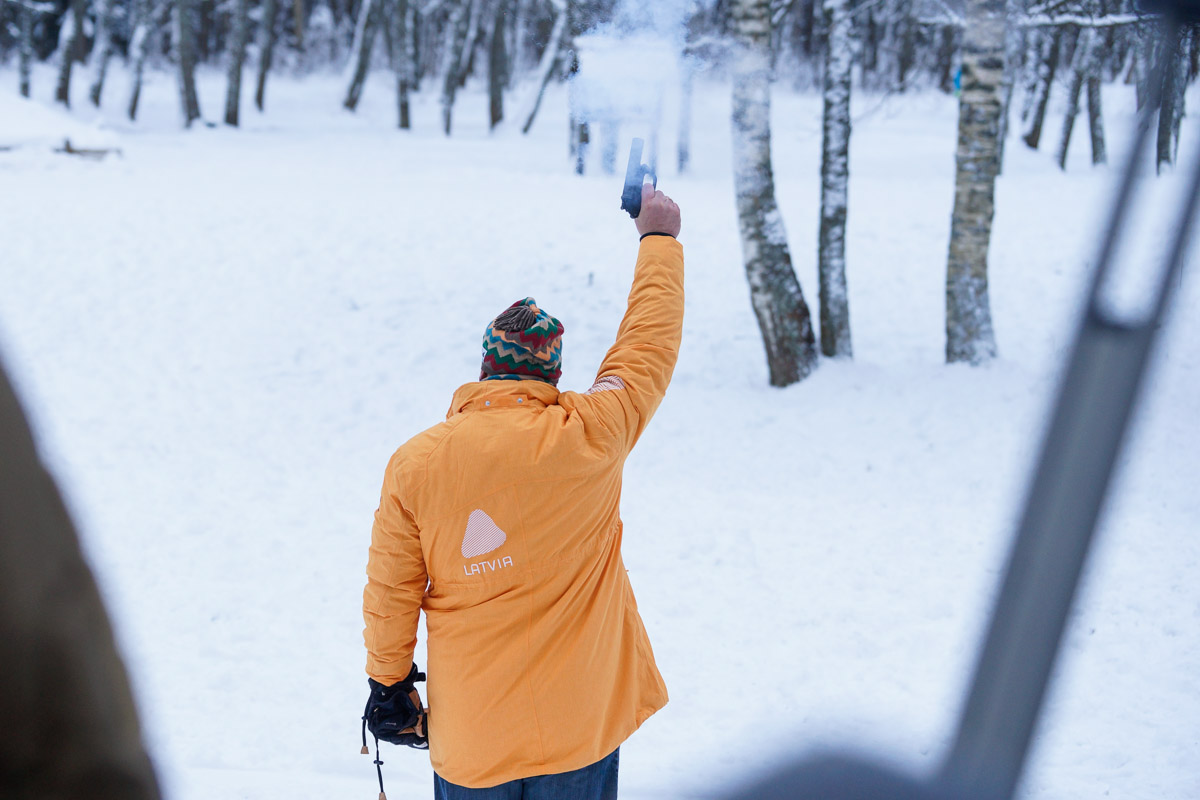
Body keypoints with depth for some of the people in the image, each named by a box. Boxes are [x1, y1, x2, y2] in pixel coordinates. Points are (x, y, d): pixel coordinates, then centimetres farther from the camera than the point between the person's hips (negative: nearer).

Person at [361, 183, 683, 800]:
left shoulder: (414, 463, -9)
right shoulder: (589, 440, -14)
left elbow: (390, 592, -1)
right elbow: (648, 344, 0)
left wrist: (388, 681, 14)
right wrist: (659, 239, 14)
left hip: (468, 724, 1)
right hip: (578, 719, -1)